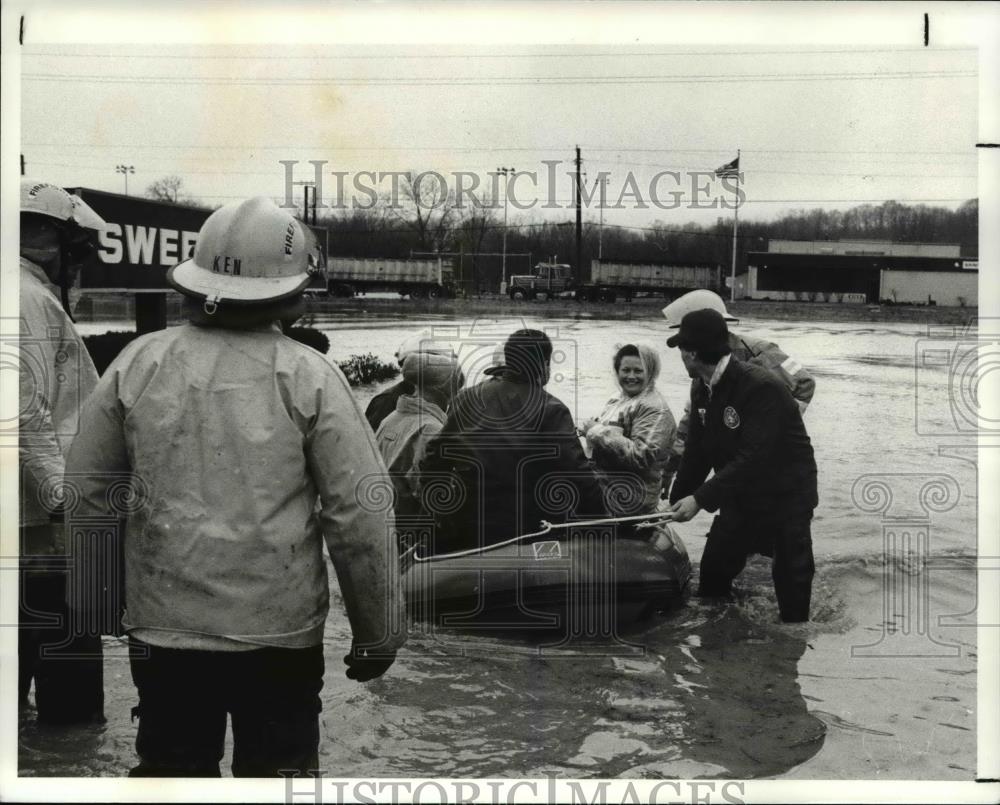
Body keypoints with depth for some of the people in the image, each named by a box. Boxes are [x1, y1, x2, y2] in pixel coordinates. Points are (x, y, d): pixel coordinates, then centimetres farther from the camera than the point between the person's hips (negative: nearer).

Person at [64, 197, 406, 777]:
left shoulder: (139, 363, -1)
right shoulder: (309, 376, -9)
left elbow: (85, 491, 5)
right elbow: (361, 516, -10)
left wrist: (86, 606, 18)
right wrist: (378, 632, 1)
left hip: (163, 626, 2)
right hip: (281, 630, -2)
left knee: (170, 770, 16)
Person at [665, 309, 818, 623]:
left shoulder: (761, 387, -27)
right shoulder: (702, 390, -1)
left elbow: (754, 458, -32)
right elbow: (697, 452, 5)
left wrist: (701, 498, -33)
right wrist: (676, 502, 3)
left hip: (785, 497, -7)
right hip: (740, 497, 7)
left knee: (792, 585, -2)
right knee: (712, 574, 9)